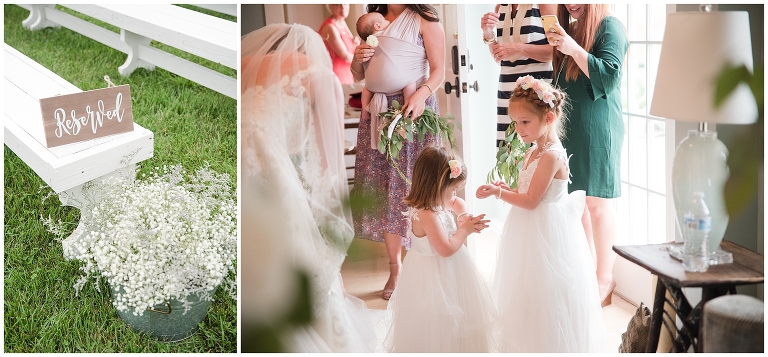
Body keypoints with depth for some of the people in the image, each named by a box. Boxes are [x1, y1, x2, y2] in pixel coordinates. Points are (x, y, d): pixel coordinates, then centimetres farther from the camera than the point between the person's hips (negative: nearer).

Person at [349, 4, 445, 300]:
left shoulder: (425, 20, -1)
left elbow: (438, 70, -7)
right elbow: (359, 76, 20)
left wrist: (422, 93, -25)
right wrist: (357, 59, -2)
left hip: (412, 110, -5)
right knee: (383, 190, 3)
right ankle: (395, 269, 11)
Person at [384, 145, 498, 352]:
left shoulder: (438, 203, -2)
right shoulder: (427, 215, -31)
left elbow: (458, 202, 18)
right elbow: (446, 248, -32)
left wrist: (465, 219, -3)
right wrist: (464, 230, -17)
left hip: (448, 271, 10)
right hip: (434, 277, -10)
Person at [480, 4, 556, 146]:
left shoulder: (542, 4, -4)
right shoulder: (500, 7, 13)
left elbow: (556, 50, -11)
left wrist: (517, 48, -18)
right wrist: (488, 35, 0)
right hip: (507, 89, 5)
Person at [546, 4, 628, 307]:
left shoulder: (609, 27, -6)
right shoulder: (570, 29, 15)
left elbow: (609, 75, -16)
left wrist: (573, 49, -24)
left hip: (598, 129, -7)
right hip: (570, 127, 7)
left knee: (597, 203, -3)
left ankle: (605, 279, 6)